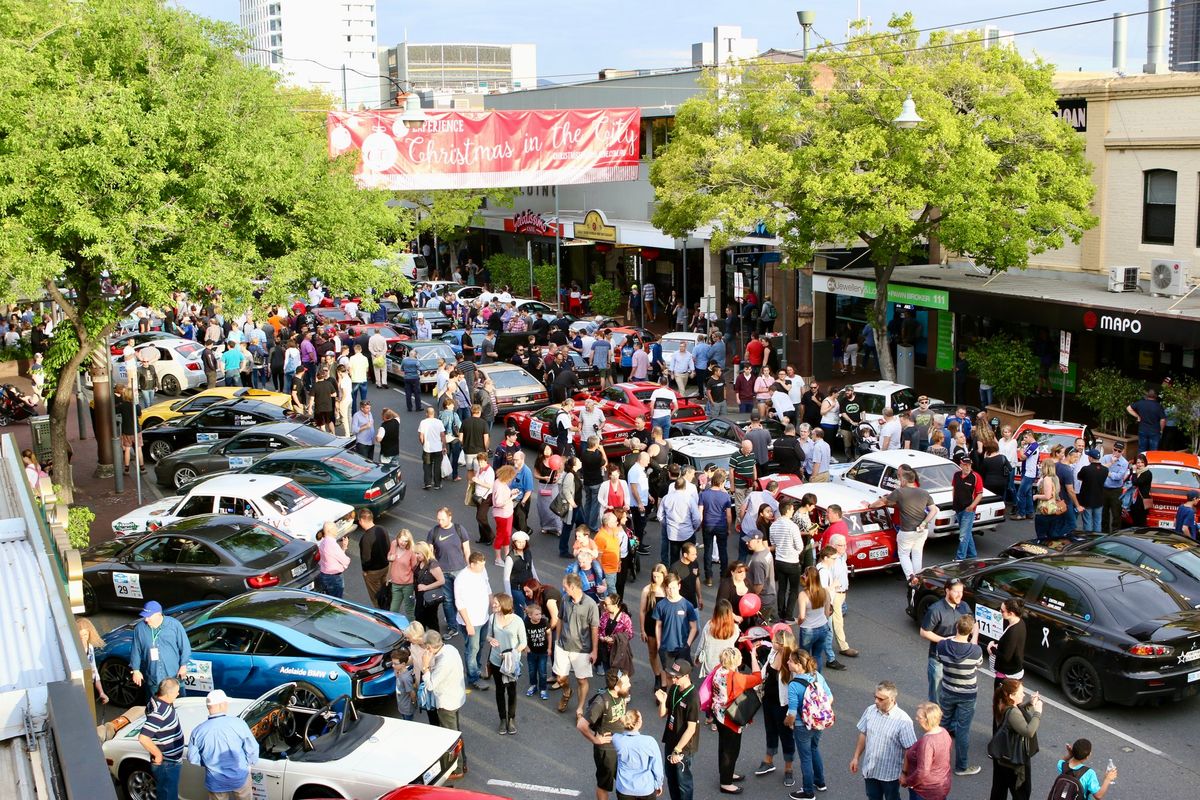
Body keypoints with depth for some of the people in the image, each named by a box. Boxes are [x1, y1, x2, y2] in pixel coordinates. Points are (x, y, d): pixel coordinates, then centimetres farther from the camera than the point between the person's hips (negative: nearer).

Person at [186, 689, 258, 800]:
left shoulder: (198, 731, -14)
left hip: (216, 782, 1)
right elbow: (252, 749, -12)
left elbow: (193, 759, -3)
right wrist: (249, 763, 9)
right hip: (240, 778, -1)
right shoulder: (238, 723, -20)